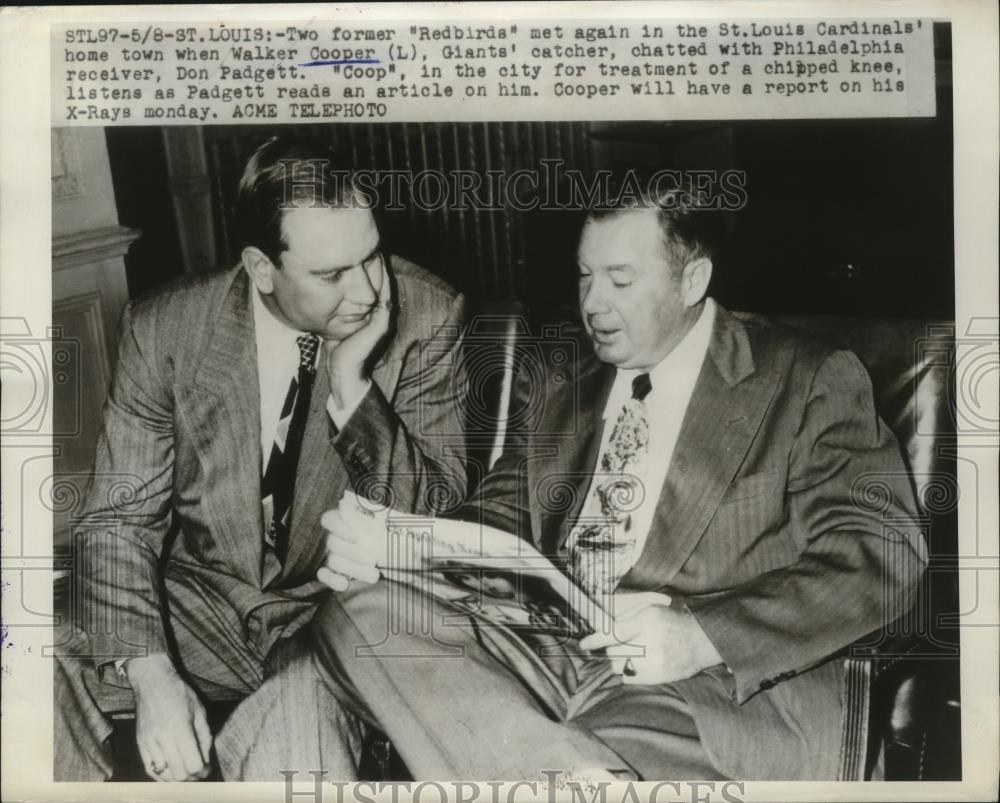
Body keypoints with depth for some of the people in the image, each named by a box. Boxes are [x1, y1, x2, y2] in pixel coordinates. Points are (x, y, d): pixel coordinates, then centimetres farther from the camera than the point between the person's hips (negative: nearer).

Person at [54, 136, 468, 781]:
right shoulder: (164, 331, -9)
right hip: (197, 606, 3)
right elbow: (119, 519, -4)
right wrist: (151, 674, -19)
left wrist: (353, 385, -26)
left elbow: (434, 520, -11)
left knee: (295, 756, -32)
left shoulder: (428, 316, -12)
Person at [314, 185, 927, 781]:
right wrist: (387, 546, -4)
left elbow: (887, 554, -6)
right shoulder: (565, 372, 18)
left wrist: (702, 638, -20)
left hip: (712, 690, -6)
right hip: (542, 649, 7)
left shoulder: (809, 382, 3)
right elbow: (504, 513, 18)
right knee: (356, 610, -20)